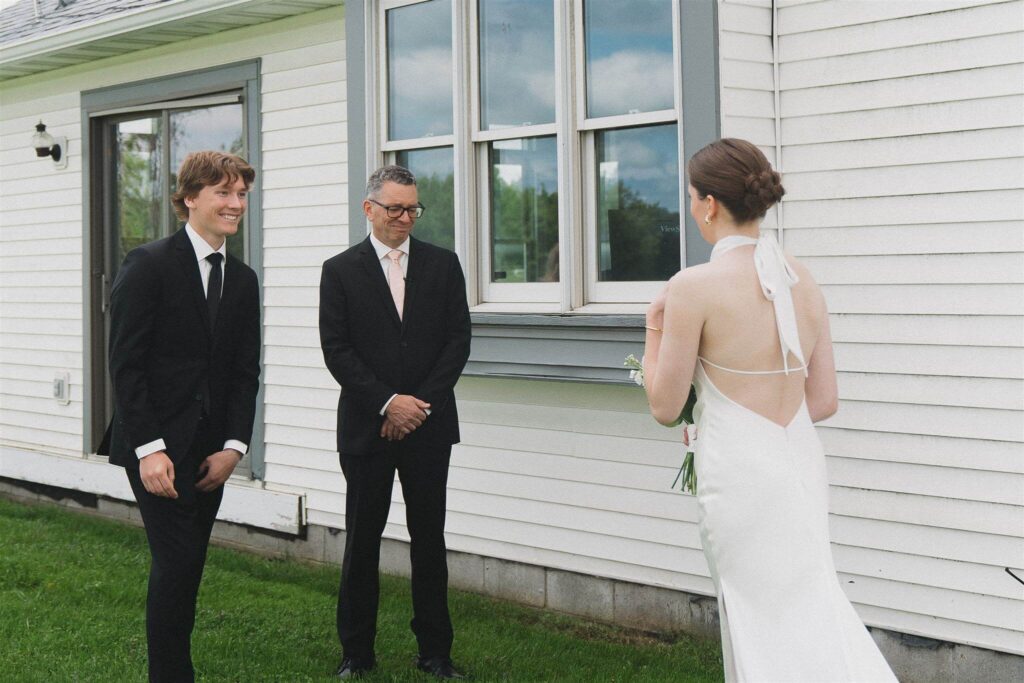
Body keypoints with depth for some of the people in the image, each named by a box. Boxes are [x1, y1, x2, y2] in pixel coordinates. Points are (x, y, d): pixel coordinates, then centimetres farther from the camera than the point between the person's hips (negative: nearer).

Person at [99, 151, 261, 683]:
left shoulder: (242, 281, 12)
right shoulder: (149, 265, -7)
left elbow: (246, 372, 11)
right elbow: (125, 363, -11)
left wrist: (233, 446, -1)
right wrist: (149, 448, -16)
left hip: (210, 449, 6)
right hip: (157, 445, -6)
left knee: (188, 566, 8)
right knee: (177, 561, -11)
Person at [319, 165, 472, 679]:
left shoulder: (442, 265, 8)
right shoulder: (340, 271, 3)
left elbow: (458, 339, 3)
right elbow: (336, 350, -3)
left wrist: (422, 403, -8)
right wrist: (388, 402, -12)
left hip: (428, 424, 1)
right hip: (366, 425, -1)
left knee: (429, 539, 5)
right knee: (362, 540, 4)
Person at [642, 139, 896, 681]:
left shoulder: (694, 287, -13)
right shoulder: (804, 283, 5)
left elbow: (665, 407, -6)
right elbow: (823, 402, 9)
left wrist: (654, 331, 8)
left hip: (740, 471, -6)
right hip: (802, 463, 6)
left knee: (765, 621, 6)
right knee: (808, 605, 17)